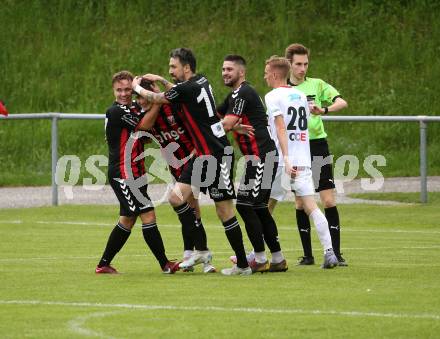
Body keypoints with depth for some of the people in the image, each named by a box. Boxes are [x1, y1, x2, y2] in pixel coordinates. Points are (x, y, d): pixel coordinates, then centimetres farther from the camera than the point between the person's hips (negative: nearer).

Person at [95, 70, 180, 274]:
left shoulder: (134, 108, 14)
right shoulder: (115, 111, -13)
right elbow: (143, 125, -18)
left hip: (134, 173, 10)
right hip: (123, 175, -10)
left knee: (127, 220, 13)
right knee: (148, 215, -10)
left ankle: (103, 264, 19)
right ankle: (165, 264, -7)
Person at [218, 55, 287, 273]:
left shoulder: (243, 94, -12)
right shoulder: (235, 95, 20)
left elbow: (227, 125, -19)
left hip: (261, 157, -10)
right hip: (263, 157, 10)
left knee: (245, 205, -9)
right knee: (259, 208, 11)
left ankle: (260, 260, -7)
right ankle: (278, 259, 14)